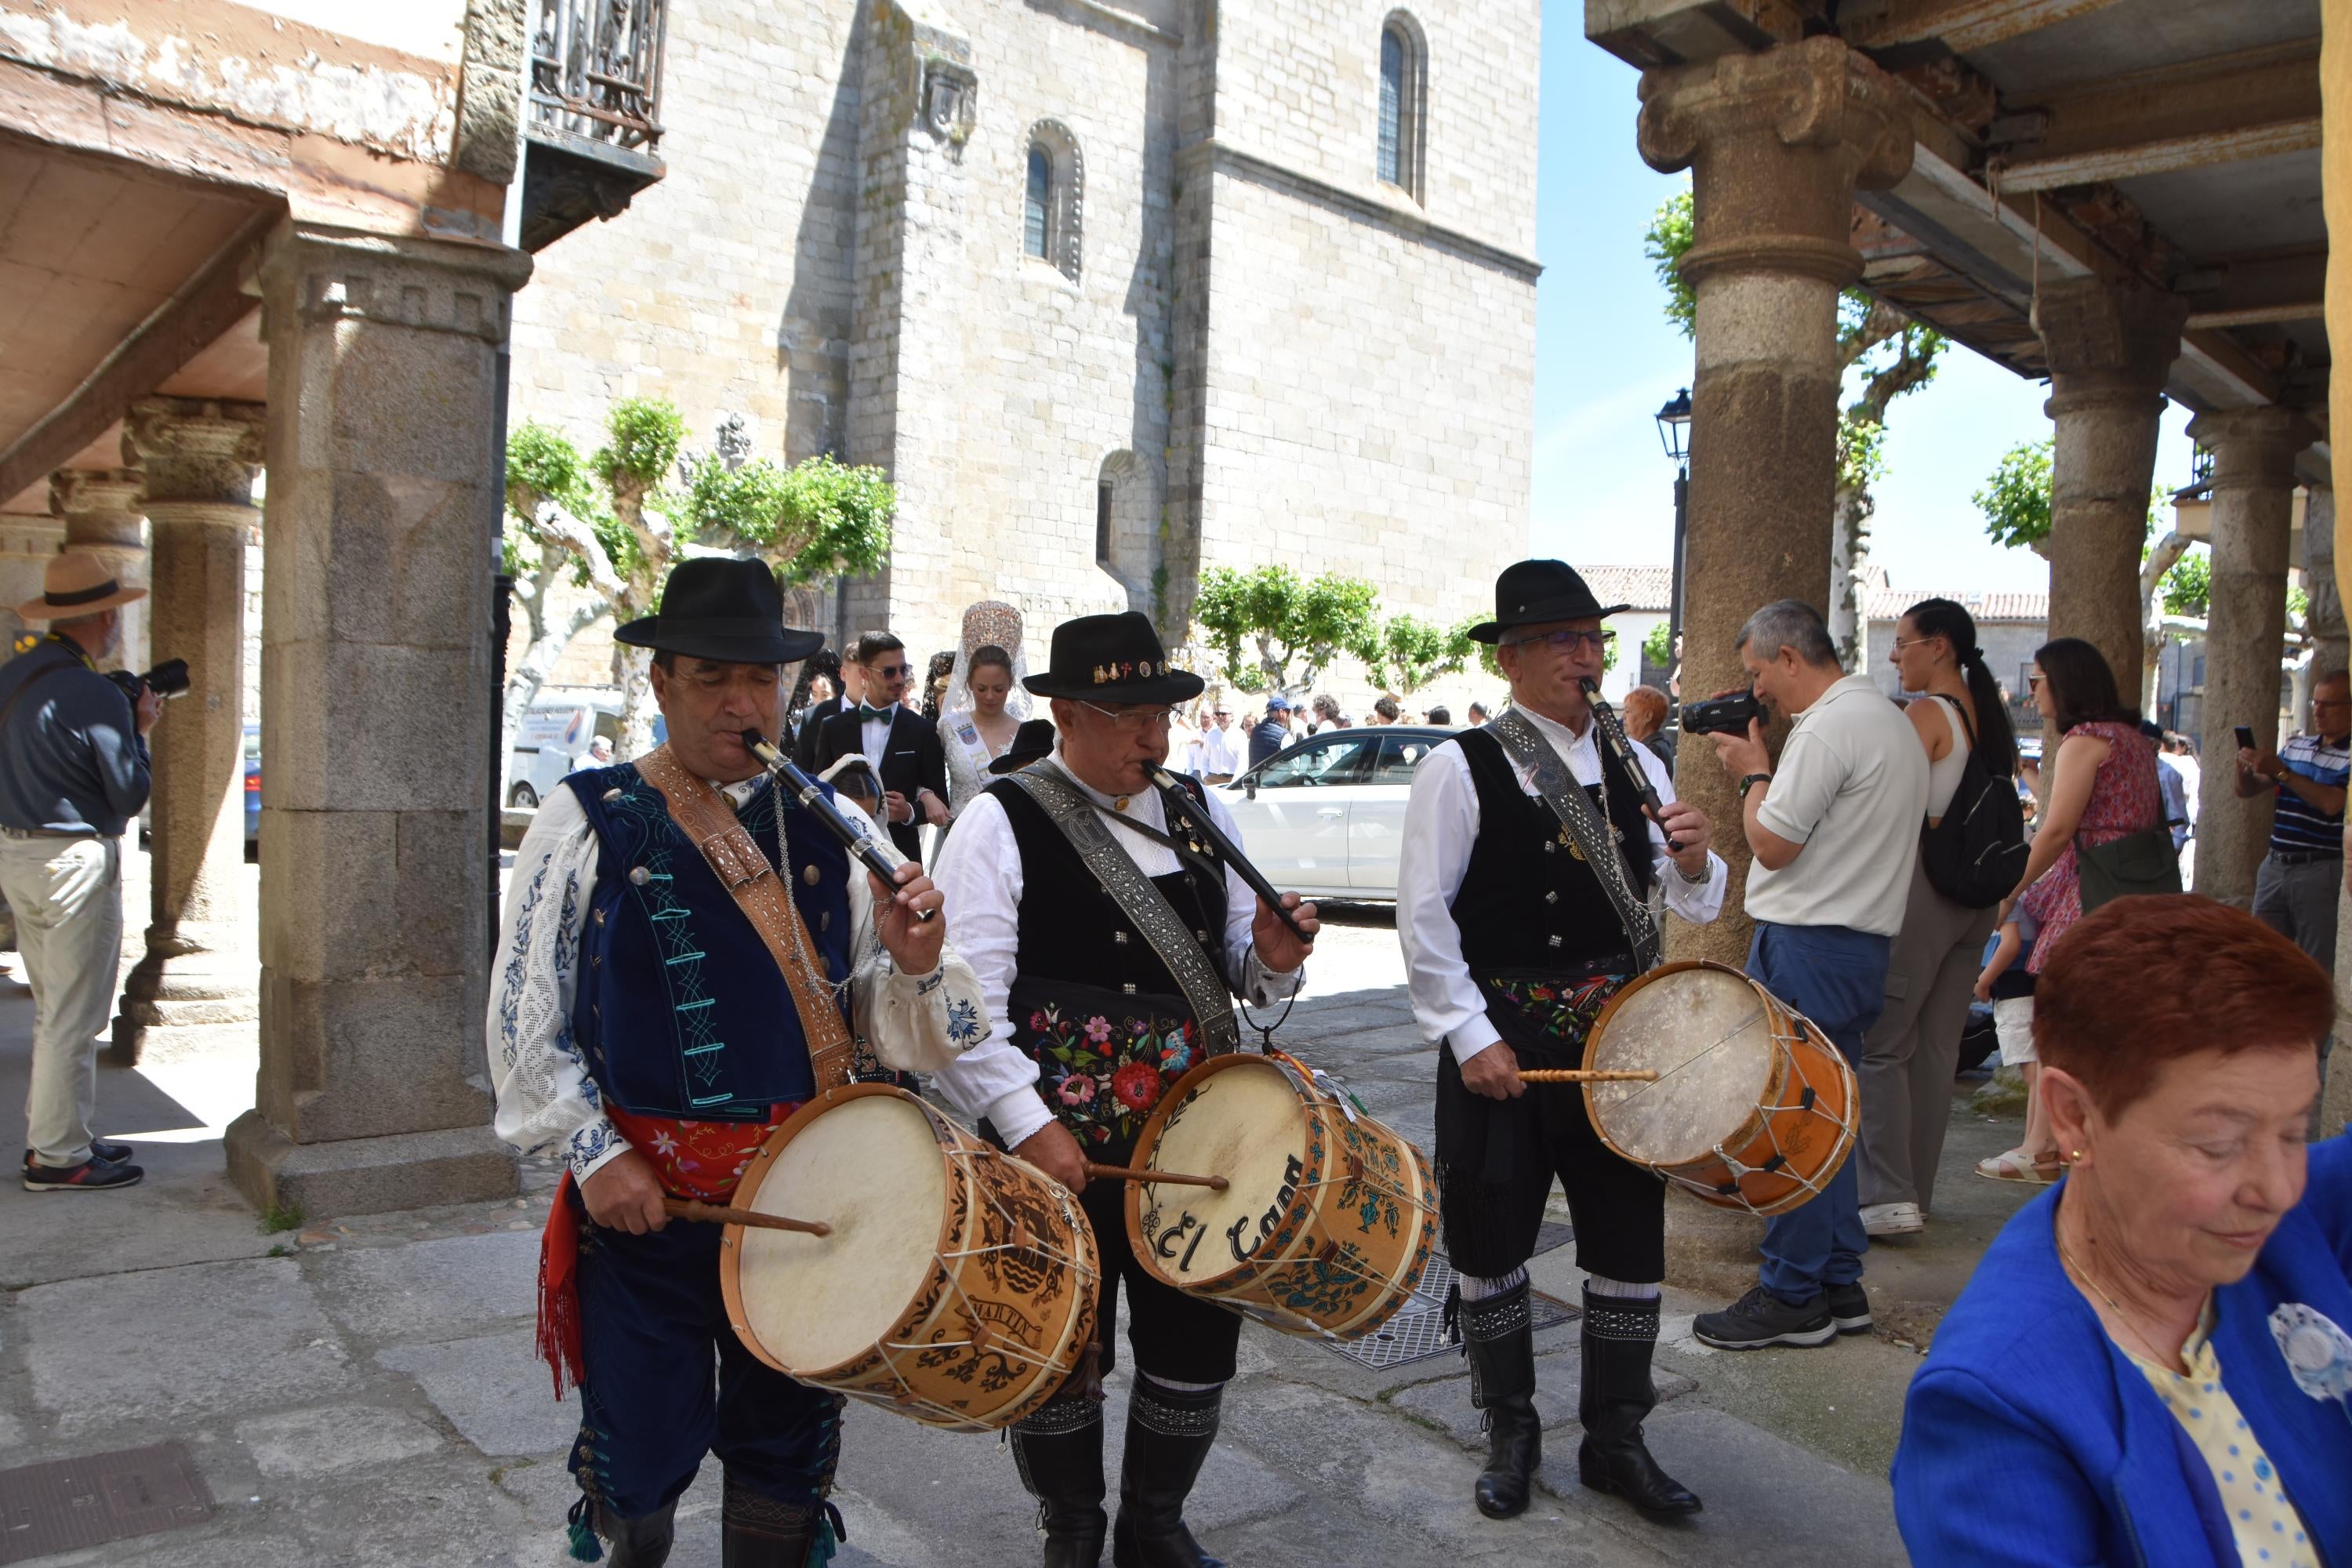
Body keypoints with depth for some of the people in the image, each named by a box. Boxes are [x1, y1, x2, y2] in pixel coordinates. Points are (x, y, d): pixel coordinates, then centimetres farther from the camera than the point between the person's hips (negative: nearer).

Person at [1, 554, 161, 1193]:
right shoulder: (95, 695, -18)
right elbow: (131, 794, -14)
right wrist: (138, 731, 0)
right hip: (74, 859, -9)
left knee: (52, 1009, 18)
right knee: (73, 1016, -1)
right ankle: (59, 1156, 5)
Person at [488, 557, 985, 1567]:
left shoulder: (826, 828, 3)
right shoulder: (588, 822, -5)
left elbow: (882, 1020, 5)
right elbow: (525, 1014, -2)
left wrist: (913, 962, -16)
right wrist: (595, 1153, -9)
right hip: (641, 1193, -2)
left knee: (788, 1455, 17)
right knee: (642, 1451, 13)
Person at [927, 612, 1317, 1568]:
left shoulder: (1199, 809, 8)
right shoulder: (1002, 823, -9)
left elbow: (1242, 962, 15)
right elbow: (965, 999, -15)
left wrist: (1272, 956, -8)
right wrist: (1029, 1125, -21)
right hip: (1059, 1146, -5)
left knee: (1197, 1339, 14)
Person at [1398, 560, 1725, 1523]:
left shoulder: (1635, 767, 6)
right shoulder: (1461, 768, -8)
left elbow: (1696, 908, 9)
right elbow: (1423, 918, -10)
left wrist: (1693, 859, -13)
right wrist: (1472, 1036, -13)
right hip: (1501, 1040, -4)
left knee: (1630, 1235, 10)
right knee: (1491, 1235, 9)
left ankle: (1615, 1439, 30)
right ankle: (1510, 1432, 31)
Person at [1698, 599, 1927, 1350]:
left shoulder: (1829, 727, -16)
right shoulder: (1894, 721, 16)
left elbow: (1773, 843, -17)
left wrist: (1752, 771, -4)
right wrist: (1763, 771, 12)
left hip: (1807, 945, -10)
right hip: (1864, 943, 10)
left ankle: (1793, 1297, 6)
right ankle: (1839, 1283, 24)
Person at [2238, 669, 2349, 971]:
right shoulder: (2296, 744, 12)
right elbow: (2248, 791, 16)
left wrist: (2281, 772, -20)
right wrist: (2245, 768, -5)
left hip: (2321, 870, -6)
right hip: (2275, 864, 6)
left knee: (2316, 969, 0)